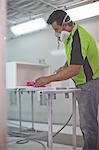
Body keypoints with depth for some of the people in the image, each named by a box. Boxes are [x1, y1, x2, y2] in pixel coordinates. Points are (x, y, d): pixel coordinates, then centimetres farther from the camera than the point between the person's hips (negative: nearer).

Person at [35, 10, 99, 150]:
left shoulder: (78, 38, -23)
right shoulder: (73, 34, 10)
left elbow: (74, 70, -29)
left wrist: (49, 79, -25)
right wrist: (65, 67, 6)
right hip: (84, 83, 10)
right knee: (86, 122, 15)